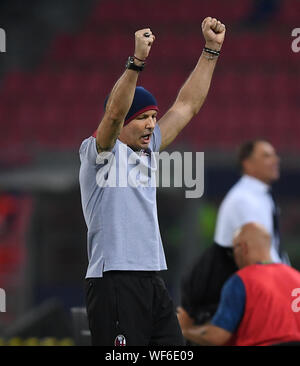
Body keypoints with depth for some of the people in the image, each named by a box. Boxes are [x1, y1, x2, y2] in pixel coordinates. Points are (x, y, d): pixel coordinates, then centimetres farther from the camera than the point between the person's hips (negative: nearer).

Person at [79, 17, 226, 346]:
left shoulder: (146, 151, 18)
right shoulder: (99, 152, -3)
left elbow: (187, 106, 20)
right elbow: (114, 113, -23)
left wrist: (211, 50, 16)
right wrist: (137, 61, -33)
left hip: (152, 280, 8)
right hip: (114, 280, -8)